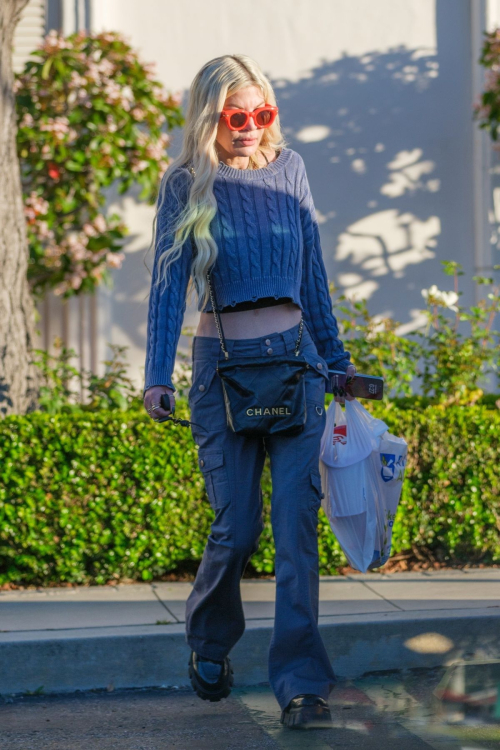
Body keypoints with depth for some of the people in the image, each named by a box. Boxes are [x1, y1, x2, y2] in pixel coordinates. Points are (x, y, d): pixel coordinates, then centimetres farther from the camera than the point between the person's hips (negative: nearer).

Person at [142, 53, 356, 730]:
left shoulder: (288, 168, 8)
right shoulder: (186, 185, -1)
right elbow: (169, 284, -6)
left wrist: (336, 357, 19)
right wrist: (157, 376, -17)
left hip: (295, 358, 2)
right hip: (224, 368, -2)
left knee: (296, 518, -9)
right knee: (237, 526, -2)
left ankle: (302, 683, -10)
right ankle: (210, 643, 27)